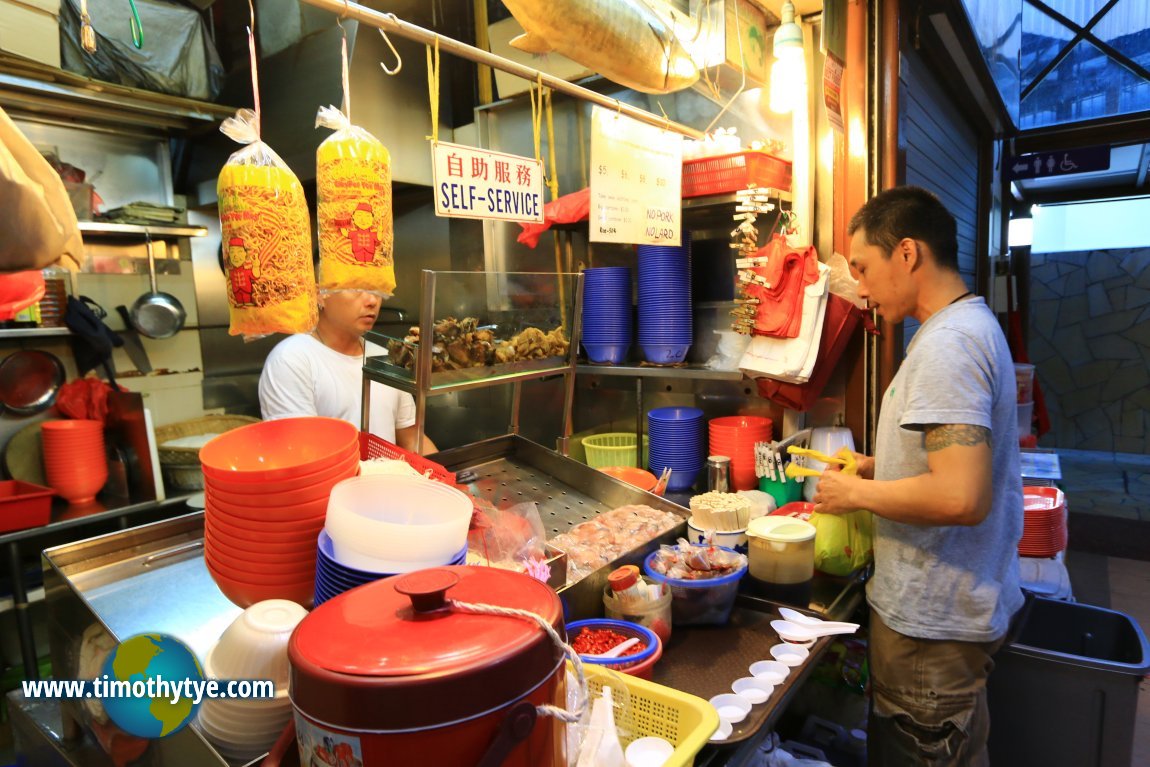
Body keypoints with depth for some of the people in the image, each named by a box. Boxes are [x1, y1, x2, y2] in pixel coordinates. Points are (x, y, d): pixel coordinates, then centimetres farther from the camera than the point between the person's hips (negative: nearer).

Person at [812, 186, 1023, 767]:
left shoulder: (947, 344, -22)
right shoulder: (974, 324, 10)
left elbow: (961, 497, -31)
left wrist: (857, 493, -17)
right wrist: (876, 467, 9)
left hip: (932, 621, -10)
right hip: (957, 606, 10)